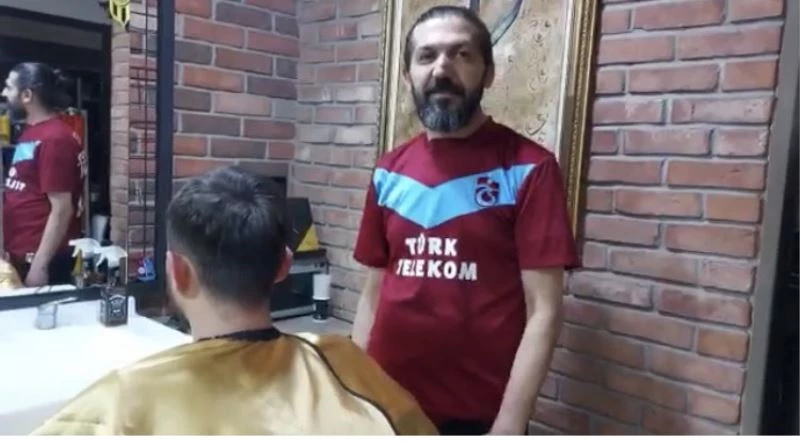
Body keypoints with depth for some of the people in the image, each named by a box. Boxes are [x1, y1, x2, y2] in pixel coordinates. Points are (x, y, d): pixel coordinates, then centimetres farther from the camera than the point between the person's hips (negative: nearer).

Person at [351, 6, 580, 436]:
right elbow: (373, 293, 7)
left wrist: (509, 425, -15)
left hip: (479, 414, -4)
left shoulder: (528, 168, -9)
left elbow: (543, 311, -12)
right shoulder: (388, 172, 3)